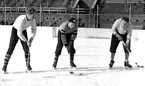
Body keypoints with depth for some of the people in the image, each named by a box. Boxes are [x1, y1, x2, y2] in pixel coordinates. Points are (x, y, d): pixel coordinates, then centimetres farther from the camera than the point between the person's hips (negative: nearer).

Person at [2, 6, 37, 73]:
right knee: (11, 48, -12)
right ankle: (5, 66, -7)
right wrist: (26, 41, -32)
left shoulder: (33, 20, -20)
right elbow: (19, 34, -36)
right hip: (15, 30, -5)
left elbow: (34, 30, -6)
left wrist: (31, 38, -22)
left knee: (26, 48, -6)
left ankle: (28, 64, 10)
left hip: (23, 31, 5)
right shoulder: (21, 20, -37)